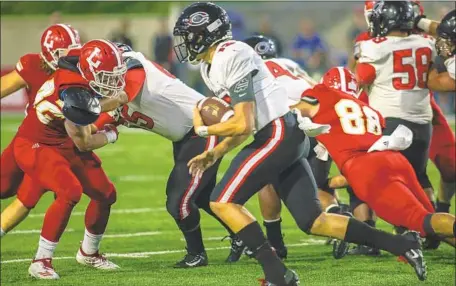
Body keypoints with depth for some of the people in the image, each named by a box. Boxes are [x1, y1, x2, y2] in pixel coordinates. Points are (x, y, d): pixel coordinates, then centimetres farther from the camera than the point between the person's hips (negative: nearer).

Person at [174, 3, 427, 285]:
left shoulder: (231, 58, -13)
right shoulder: (212, 67, 19)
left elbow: (244, 124, -16)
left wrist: (203, 129, -2)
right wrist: (213, 154, 15)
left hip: (279, 135, -10)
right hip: (287, 138, 10)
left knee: (223, 201, -8)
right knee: (313, 221, 7)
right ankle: (402, 245, 8)